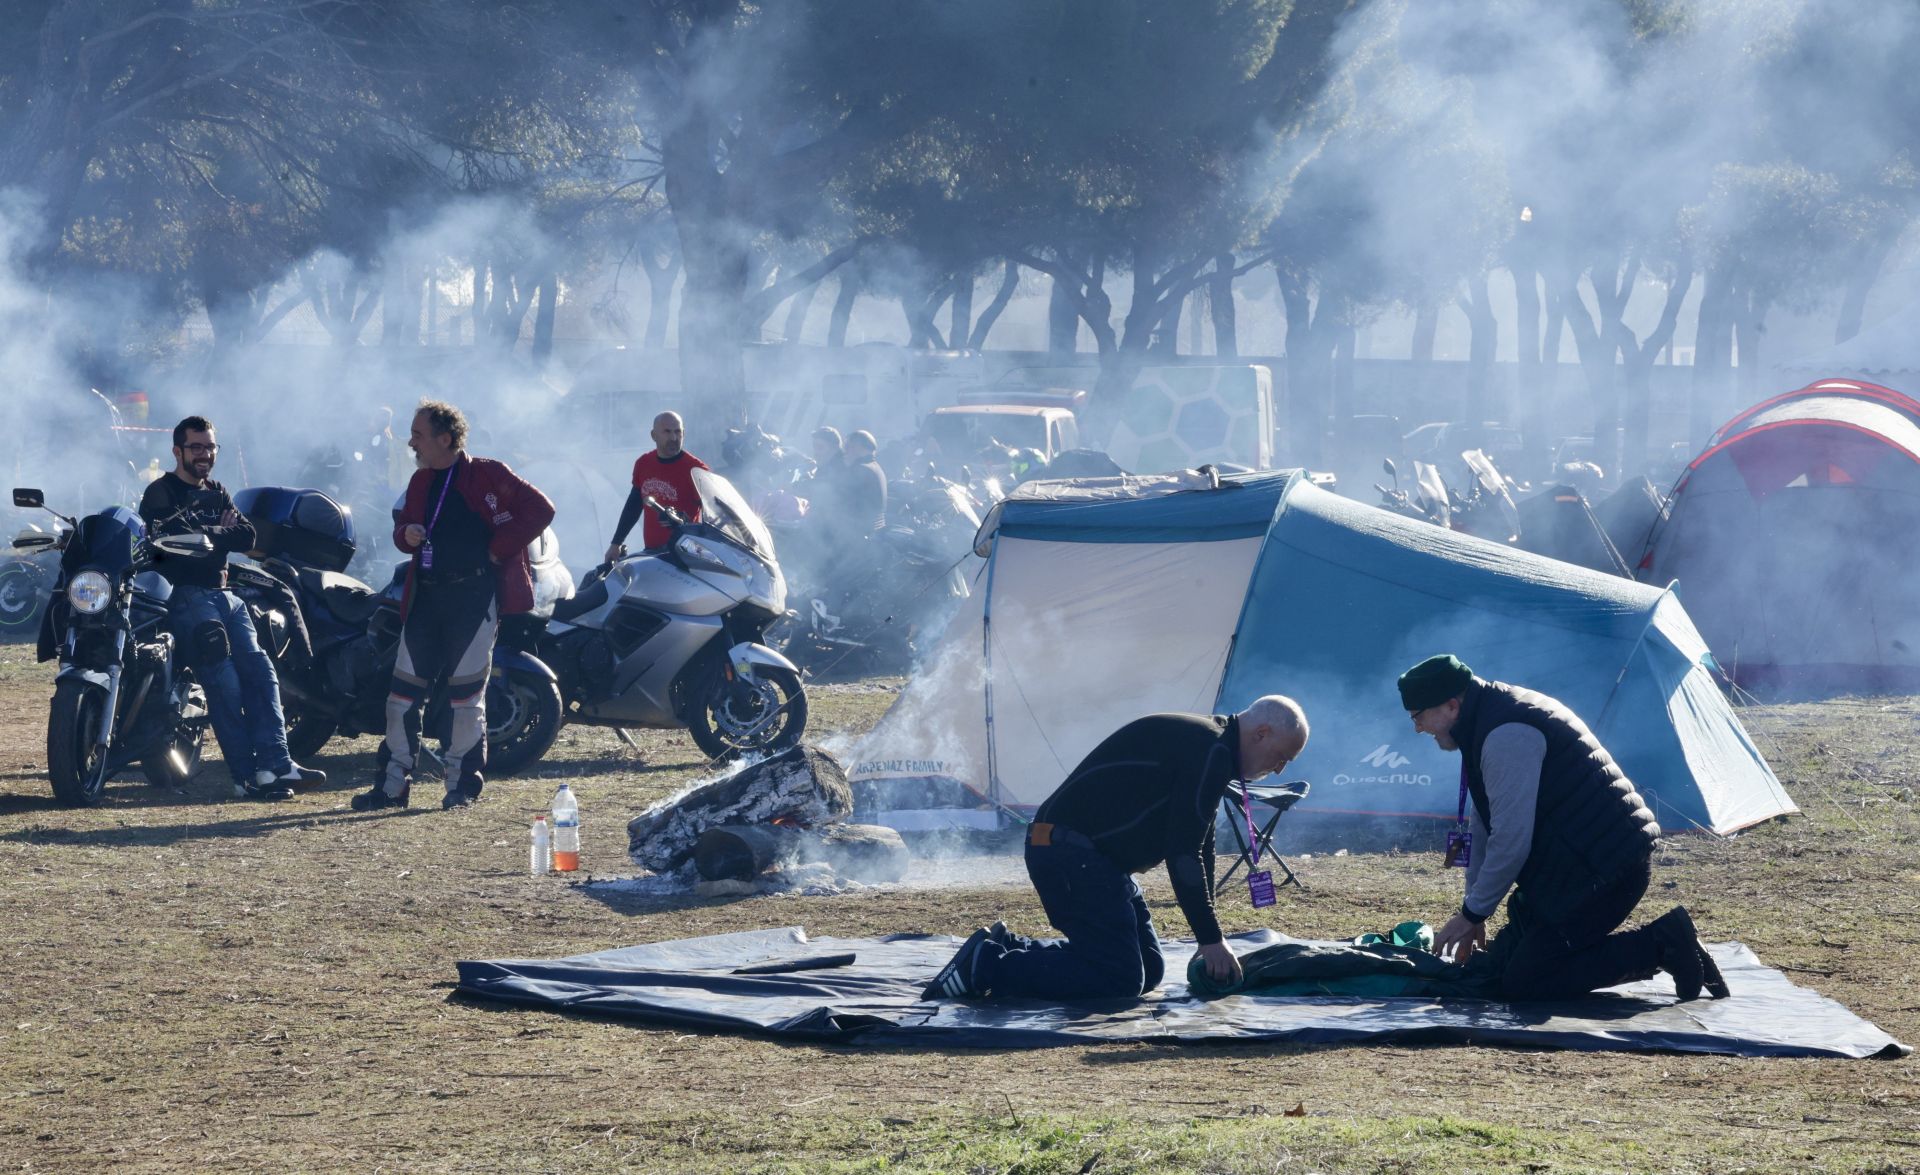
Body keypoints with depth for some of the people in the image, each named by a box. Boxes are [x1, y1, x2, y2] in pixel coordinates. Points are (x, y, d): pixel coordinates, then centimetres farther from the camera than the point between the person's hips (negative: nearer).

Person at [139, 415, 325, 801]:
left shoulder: (217, 493, 21)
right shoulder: (161, 493, -1)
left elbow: (246, 537, 7)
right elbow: (179, 535, -17)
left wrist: (207, 534, -7)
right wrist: (221, 532, -4)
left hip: (224, 593, 8)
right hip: (187, 596, -8)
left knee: (260, 673, -6)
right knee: (225, 685, -14)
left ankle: (273, 762, -11)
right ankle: (248, 777, -15)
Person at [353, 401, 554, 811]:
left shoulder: (487, 476, -6)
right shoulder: (421, 482, 15)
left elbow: (539, 509, -9)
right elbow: (404, 527, 25)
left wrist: (498, 550, -10)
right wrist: (407, 535, -1)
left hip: (474, 595, -6)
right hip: (426, 596, 6)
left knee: (466, 691, -2)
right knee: (405, 687, 2)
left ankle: (463, 784, 8)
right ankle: (394, 784, 8)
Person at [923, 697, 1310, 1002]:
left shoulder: (1206, 745, 19)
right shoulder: (1209, 751, -15)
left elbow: (1196, 848, 23)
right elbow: (1184, 855, -19)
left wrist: (1210, 937, 18)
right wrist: (1211, 940, -13)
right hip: (1070, 854, -11)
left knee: (1148, 971, 12)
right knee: (1119, 980, -16)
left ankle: (1010, 949, 13)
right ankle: (985, 965, -13)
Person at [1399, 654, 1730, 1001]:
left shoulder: (1507, 737, -20)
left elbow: (1511, 839, -22)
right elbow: (1482, 826, 21)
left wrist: (1472, 914, -11)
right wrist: (1472, 913, 22)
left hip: (1605, 868, -11)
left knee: (1521, 982, -12)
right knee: (1500, 962, 12)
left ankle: (1659, 946, -10)